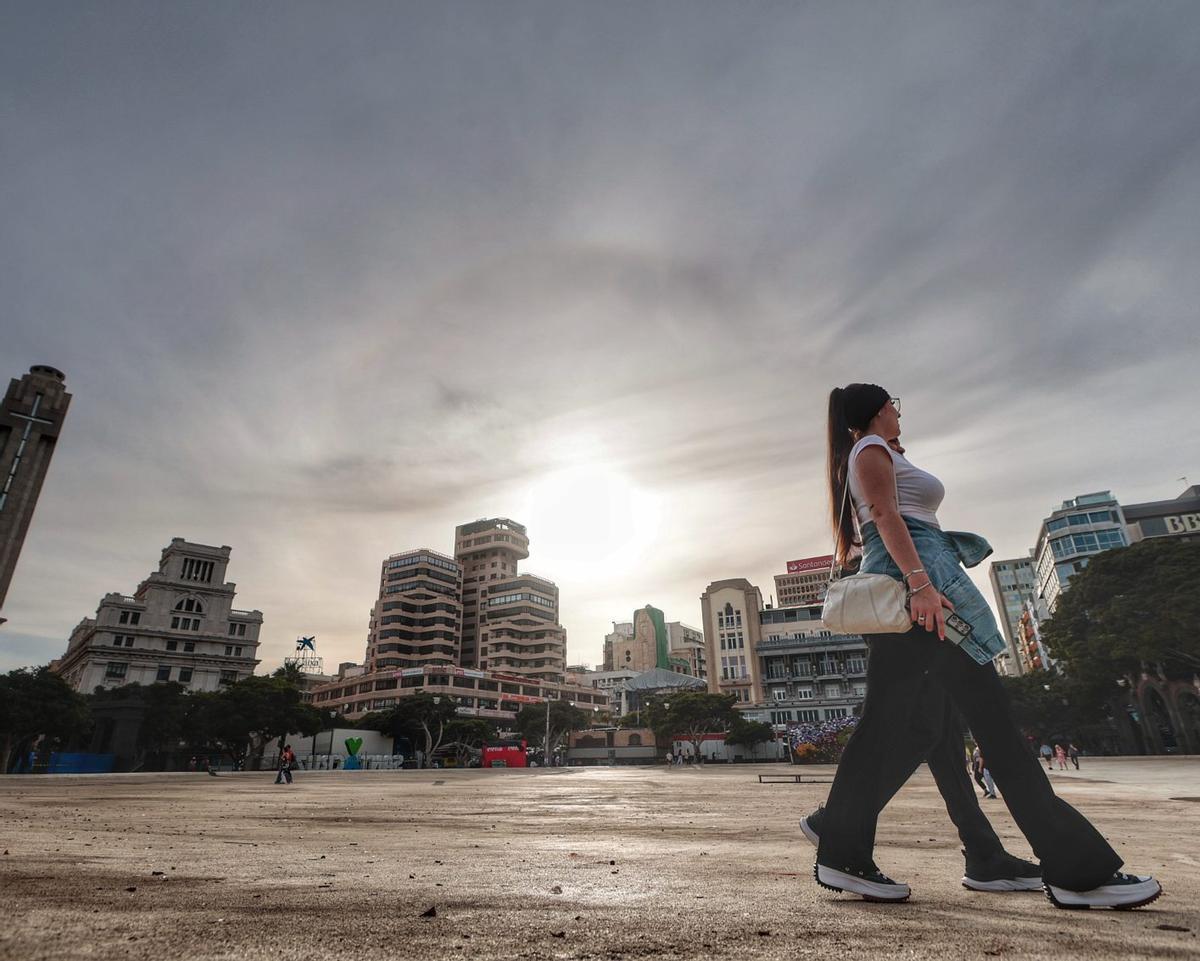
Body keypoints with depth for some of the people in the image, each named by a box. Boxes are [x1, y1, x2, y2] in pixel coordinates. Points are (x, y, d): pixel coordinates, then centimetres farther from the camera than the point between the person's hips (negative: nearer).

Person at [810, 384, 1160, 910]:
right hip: (917, 572, -10)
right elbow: (885, 515, -13)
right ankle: (1079, 869, -5)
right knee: (990, 714, -10)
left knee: (882, 721, 2)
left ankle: (842, 856, 1)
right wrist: (920, 582, -25)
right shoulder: (873, 448, 3)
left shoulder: (858, 458, 31)